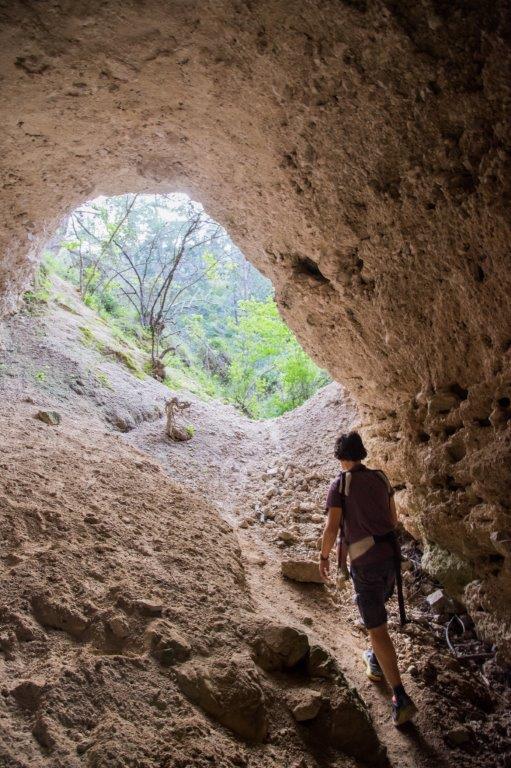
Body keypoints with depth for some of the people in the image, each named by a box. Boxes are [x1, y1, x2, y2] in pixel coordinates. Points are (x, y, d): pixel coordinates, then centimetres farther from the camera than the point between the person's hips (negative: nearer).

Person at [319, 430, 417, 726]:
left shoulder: (340, 484, -9)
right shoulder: (381, 477, 6)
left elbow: (332, 527, -12)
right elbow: (393, 519, 14)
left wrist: (324, 557, 3)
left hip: (365, 560, -6)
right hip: (391, 554, 6)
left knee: (377, 627, 0)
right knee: (378, 607, 29)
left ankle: (401, 698, -2)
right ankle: (376, 662, 45)